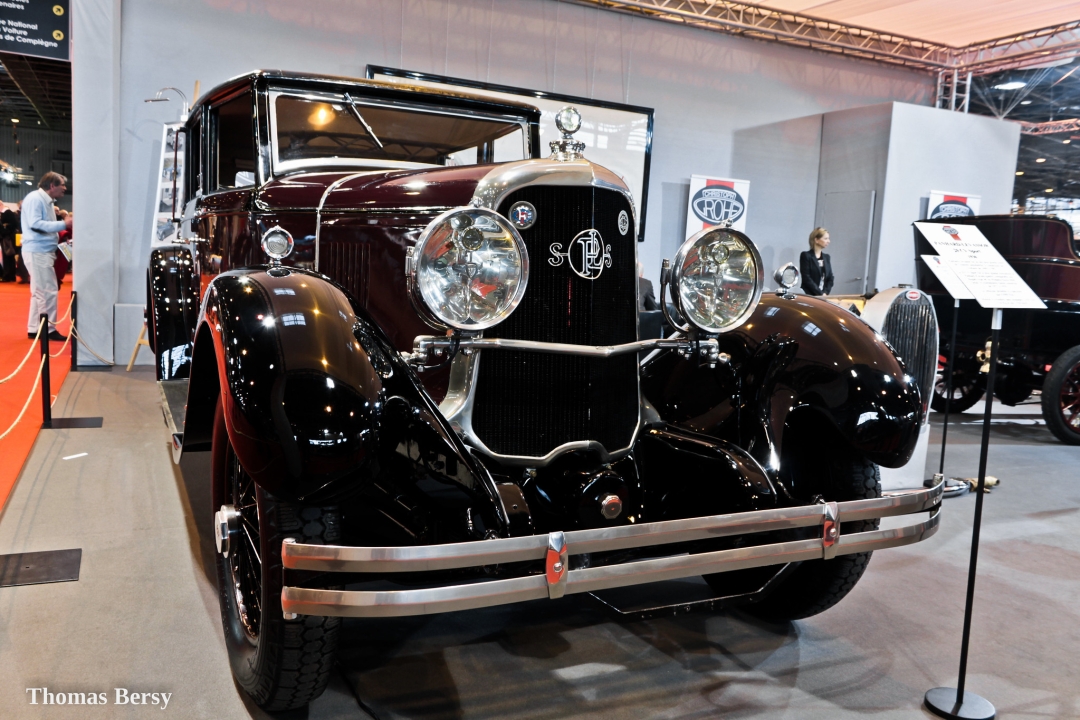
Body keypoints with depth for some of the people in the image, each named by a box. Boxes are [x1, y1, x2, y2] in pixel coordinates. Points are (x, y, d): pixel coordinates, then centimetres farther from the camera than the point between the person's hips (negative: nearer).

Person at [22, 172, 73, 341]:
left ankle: (34, 329, 17)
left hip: (43, 251, 10)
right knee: (48, 291, -7)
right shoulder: (35, 198, -11)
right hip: (37, 251, -10)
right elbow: (35, 224, -20)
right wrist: (63, 224, -19)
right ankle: (49, 330, -2)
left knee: (39, 292, 12)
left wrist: (64, 226, 4)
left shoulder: (46, 201, 17)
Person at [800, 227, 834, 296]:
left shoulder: (826, 257, 17)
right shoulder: (805, 255, -3)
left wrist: (825, 293, -5)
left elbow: (830, 279, 13)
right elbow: (806, 279, -11)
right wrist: (820, 294, -14)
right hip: (809, 296, -6)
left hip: (823, 296, 6)